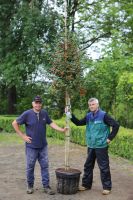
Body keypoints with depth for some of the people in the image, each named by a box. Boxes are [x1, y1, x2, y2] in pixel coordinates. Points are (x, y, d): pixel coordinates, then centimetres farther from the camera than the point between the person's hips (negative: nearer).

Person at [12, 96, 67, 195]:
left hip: (43, 146, 3)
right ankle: (30, 186, 25)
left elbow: (51, 123, 9)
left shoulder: (44, 113, 0)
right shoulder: (27, 114, -11)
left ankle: (46, 186, 16)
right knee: (30, 167, 8)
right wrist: (22, 135, -7)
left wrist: (61, 130, -2)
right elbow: (15, 123, -4)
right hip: (31, 146, -3)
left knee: (45, 166, 7)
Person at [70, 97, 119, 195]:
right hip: (91, 146, 6)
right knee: (88, 166, 15)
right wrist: (71, 115, -6)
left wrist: (110, 138, -12)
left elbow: (116, 125, -13)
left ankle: (107, 187, 16)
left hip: (101, 146, -6)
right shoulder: (88, 116, 6)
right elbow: (78, 123, 8)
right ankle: (86, 184, 29)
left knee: (104, 167, 2)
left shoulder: (103, 115, -12)